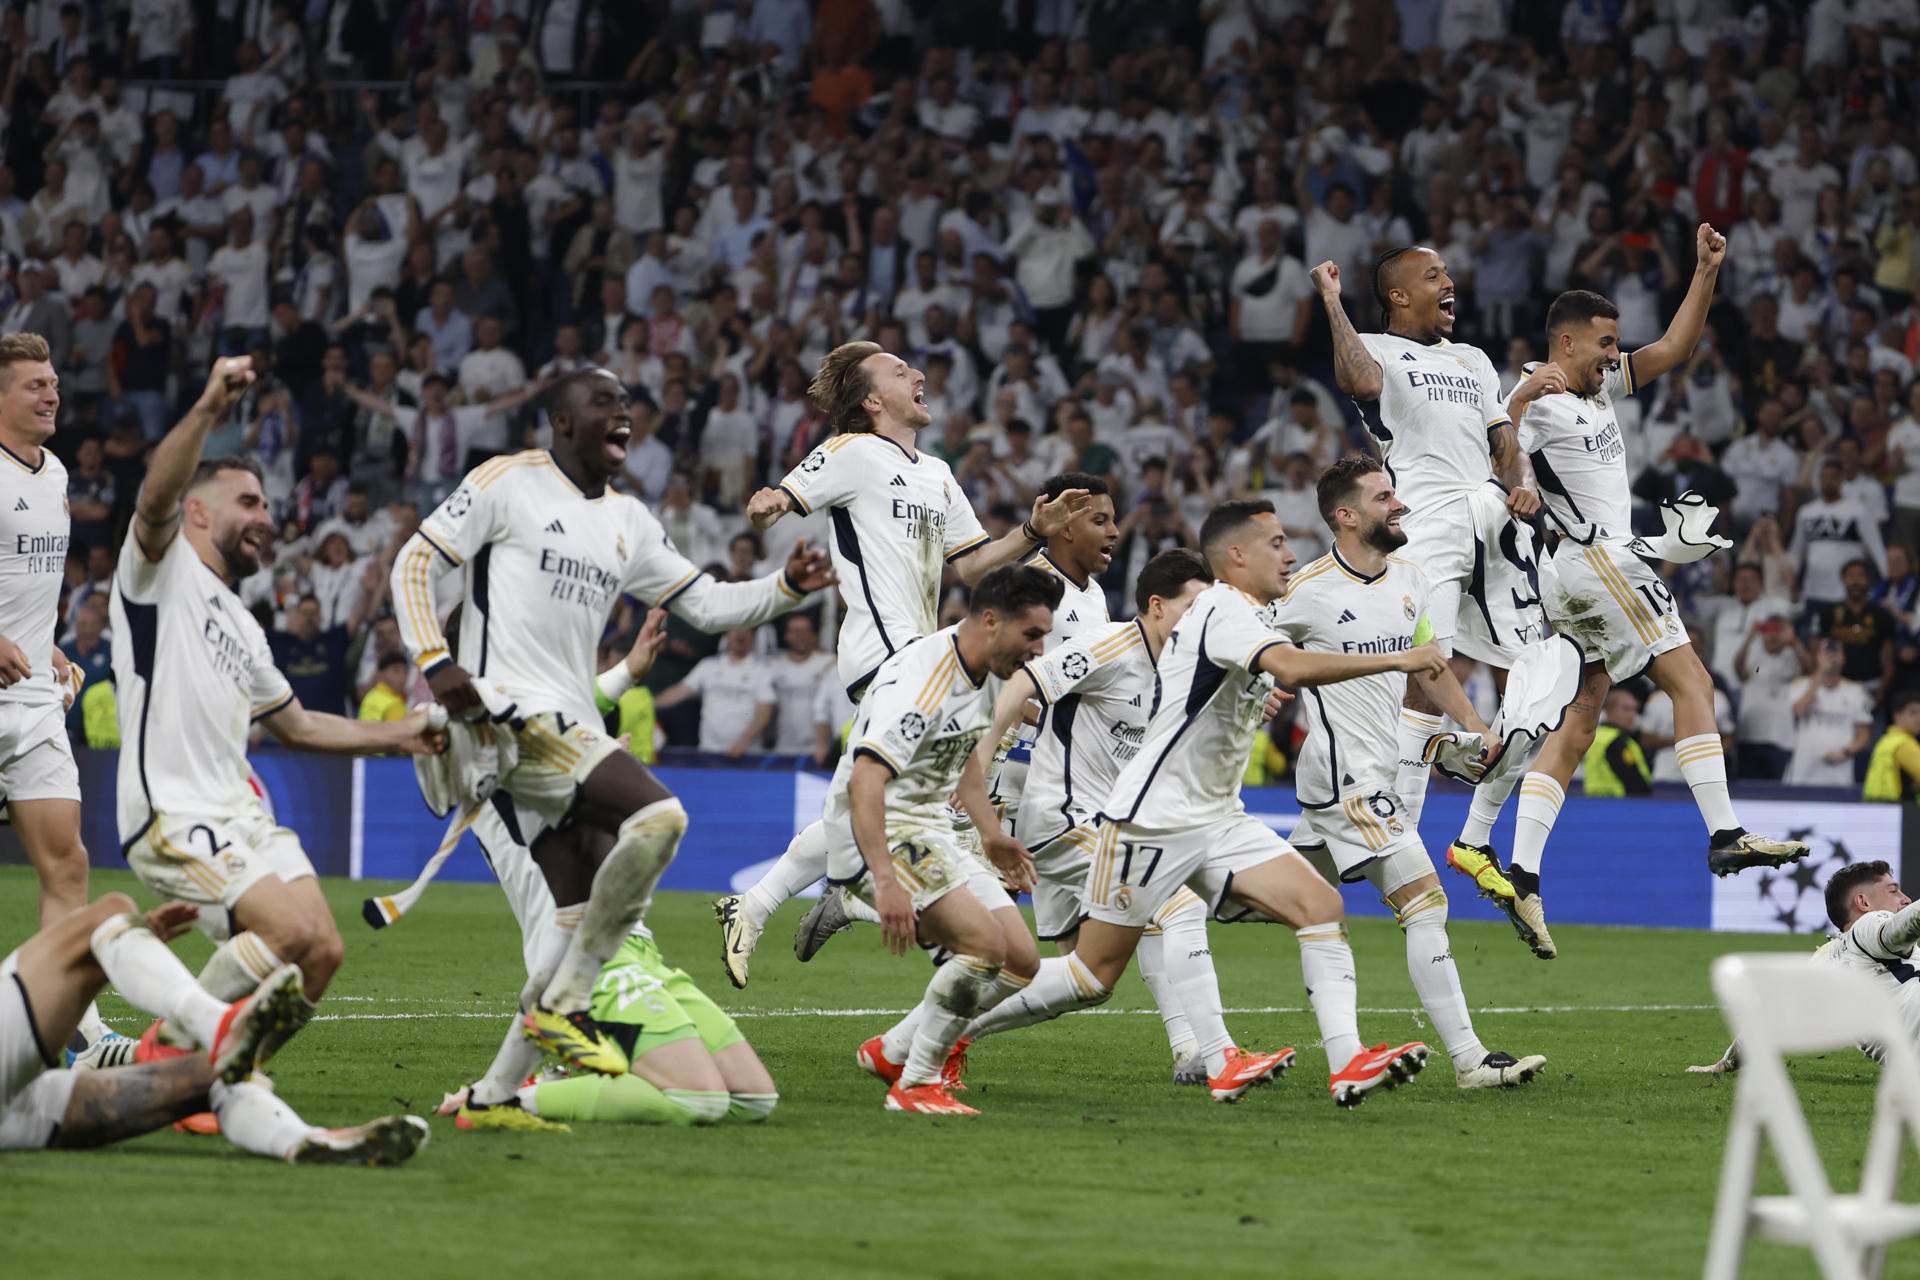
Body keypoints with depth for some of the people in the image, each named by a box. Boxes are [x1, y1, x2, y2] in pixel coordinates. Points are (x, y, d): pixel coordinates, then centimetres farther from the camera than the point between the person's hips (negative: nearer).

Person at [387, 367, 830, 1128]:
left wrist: (787, 588, 4)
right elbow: (415, 563, -1)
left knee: (585, 916, 3)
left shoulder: (629, 523, 21)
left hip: (569, 727, 9)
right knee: (657, 815, -25)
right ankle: (564, 1005, -16)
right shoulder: (510, 483, 0)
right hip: (510, 711, -9)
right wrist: (436, 664, -13)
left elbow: (706, 605, 21)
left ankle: (496, 1093, 8)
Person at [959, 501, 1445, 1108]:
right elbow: (1293, 669, -34)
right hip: (1150, 821, -9)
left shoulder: (1246, 618, 14)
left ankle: (1346, 1063, -17)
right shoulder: (1224, 611, -16)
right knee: (1092, 976, -4)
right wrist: (1396, 660, -31)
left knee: (1323, 908, -9)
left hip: (1216, 819, 9)